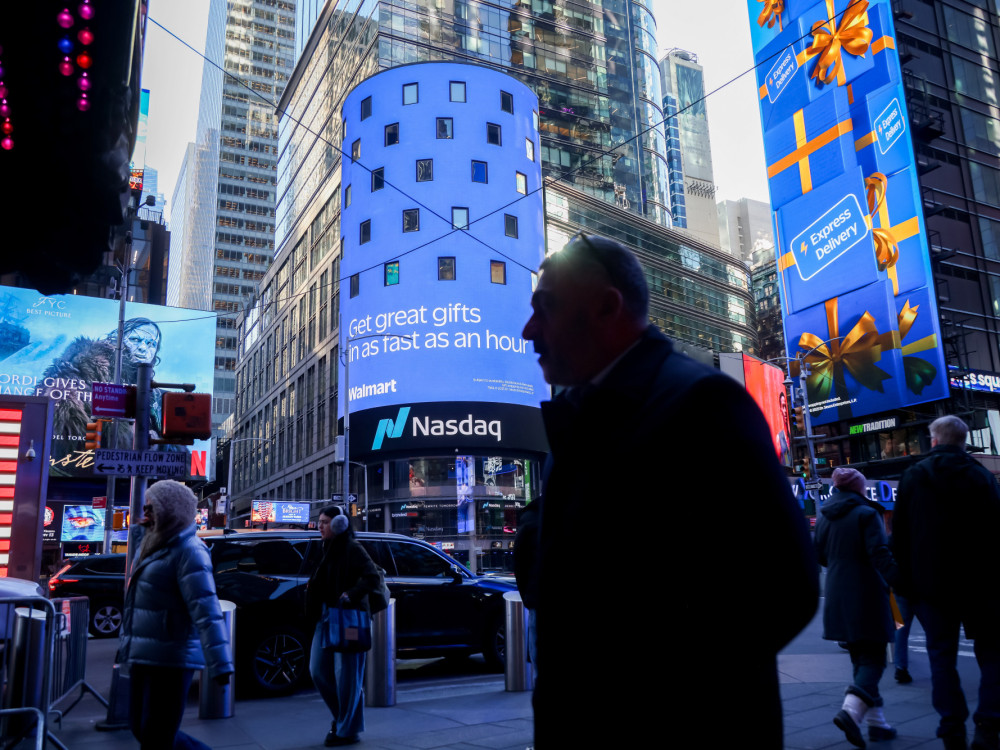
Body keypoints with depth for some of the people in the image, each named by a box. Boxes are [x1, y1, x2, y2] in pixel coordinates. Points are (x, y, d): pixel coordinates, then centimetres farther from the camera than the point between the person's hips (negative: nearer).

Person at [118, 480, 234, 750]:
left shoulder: (187, 550, -17)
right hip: (142, 656, 9)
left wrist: (220, 664, -30)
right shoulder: (154, 545, 13)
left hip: (170, 660, -9)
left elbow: (205, 610, -25)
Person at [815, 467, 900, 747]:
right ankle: (851, 710, -20)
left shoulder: (824, 517, 8)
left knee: (860, 659, 15)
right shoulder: (866, 514, -10)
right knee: (873, 659, -1)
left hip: (838, 598, 6)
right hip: (866, 597, -6)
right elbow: (880, 554, -19)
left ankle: (876, 722, 18)